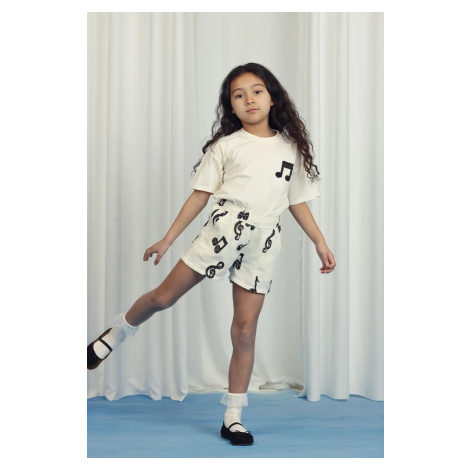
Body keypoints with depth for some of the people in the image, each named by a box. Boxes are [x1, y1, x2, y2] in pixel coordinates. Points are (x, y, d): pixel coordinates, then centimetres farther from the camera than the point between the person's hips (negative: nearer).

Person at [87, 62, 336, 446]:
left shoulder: (291, 148, 13)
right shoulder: (226, 145, 7)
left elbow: (298, 202, 16)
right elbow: (200, 195, 6)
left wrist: (321, 243, 9)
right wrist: (168, 239, 3)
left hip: (264, 242, 1)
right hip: (225, 225, -1)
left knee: (245, 330, 1)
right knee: (165, 296, -3)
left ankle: (233, 416, 12)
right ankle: (116, 335, 27)